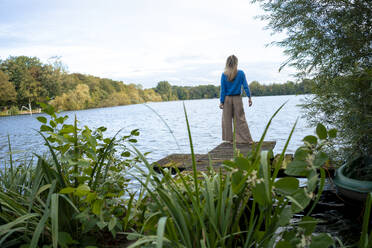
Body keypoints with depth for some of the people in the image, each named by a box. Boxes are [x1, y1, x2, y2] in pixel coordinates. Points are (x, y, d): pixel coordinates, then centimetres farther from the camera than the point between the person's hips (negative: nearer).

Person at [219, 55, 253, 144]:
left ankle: (229, 139, 13)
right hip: (237, 99, 1)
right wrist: (249, 97, 2)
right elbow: (245, 86, -4)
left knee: (227, 120, 9)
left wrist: (221, 102, 1)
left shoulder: (224, 75, -4)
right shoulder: (241, 73, -4)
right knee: (240, 119, 6)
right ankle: (248, 139, 7)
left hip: (227, 99, 0)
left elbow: (223, 90, -3)